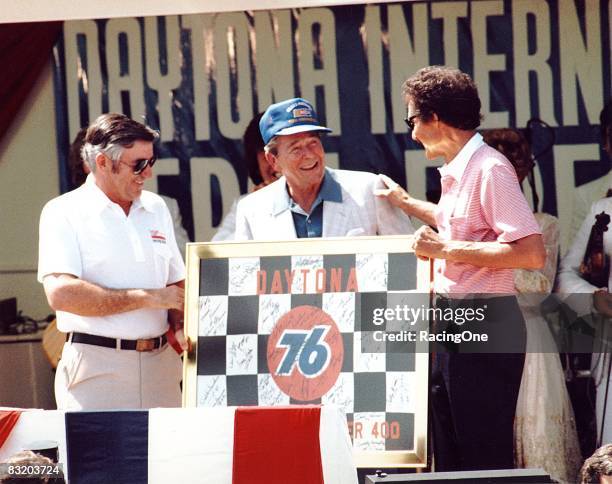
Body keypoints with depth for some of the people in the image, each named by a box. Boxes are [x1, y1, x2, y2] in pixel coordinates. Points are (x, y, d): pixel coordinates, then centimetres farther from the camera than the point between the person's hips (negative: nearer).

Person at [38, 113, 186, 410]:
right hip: (97, 371, -5)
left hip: (159, 363, 5)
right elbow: (61, 293, -16)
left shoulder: (156, 208, 16)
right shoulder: (64, 213, -2)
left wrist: (180, 327, -3)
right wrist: (147, 298, -12)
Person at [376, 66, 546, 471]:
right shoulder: (458, 171, 13)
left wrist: (447, 250, -22)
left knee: (484, 457, -6)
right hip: (452, 319, 10)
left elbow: (532, 252, -25)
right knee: (451, 455, 14)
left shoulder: (489, 168, -17)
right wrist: (408, 203, 36)